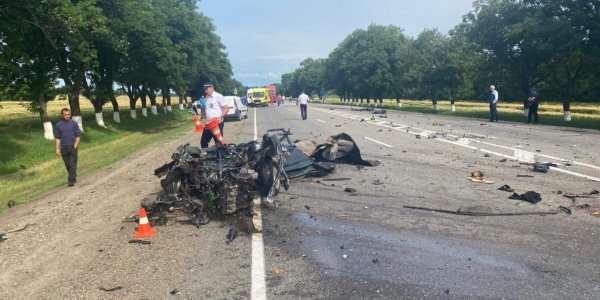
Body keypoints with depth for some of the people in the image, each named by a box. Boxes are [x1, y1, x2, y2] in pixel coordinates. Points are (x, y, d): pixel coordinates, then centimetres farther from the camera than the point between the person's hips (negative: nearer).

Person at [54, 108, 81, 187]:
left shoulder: (74, 123, 2)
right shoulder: (58, 124, 6)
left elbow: (78, 136, 2)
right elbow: (57, 138, 8)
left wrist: (75, 146, -9)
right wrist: (57, 148, 1)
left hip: (72, 147, -2)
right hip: (63, 148, 2)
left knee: (72, 164, -8)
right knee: (67, 165, 9)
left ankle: (71, 180, -7)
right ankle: (74, 177, 26)